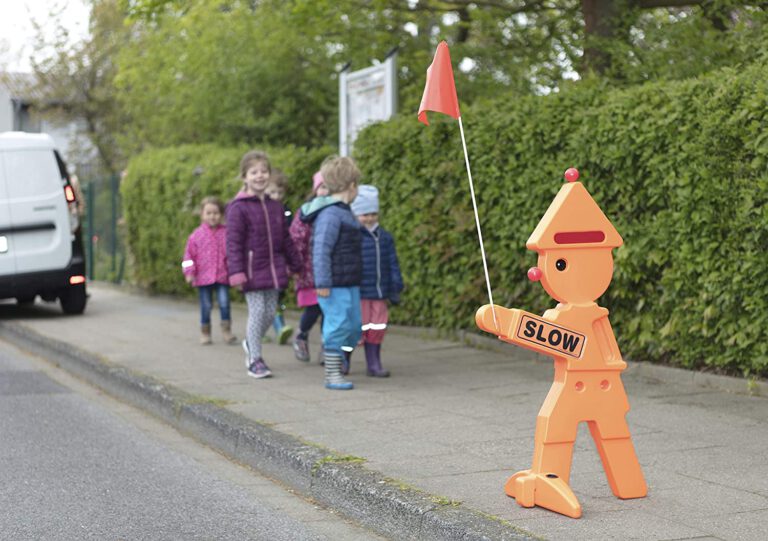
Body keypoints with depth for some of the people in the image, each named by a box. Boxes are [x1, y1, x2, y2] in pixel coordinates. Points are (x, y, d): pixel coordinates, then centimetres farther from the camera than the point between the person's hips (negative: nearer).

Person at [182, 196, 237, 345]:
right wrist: (189, 273, -5)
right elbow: (189, 255, 3)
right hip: (204, 277, 0)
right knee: (206, 306, 7)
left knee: (224, 303, -8)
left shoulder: (226, 233, 2)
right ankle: (205, 333, 20)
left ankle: (226, 331, 1)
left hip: (222, 276, 0)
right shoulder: (197, 235, 1)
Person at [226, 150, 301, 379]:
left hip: (274, 269, 6)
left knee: (271, 312, 9)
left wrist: (295, 264, 20)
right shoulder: (238, 208, -8)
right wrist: (236, 273, -16)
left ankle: (251, 343, 34)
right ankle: (255, 360, 7)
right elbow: (233, 243, -11)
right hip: (252, 269, -6)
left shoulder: (275, 207, 10)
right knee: (257, 312, -4)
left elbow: (285, 239, 18)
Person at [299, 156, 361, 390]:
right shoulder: (331, 214, -17)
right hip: (335, 285, -10)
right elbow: (321, 250, -22)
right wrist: (322, 282, -24)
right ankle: (332, 374, 3)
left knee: (354, 327, 13)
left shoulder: (343, 212, 15)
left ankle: (339, 361, 24)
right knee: (337, 327, -4)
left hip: (350, 283, 10)